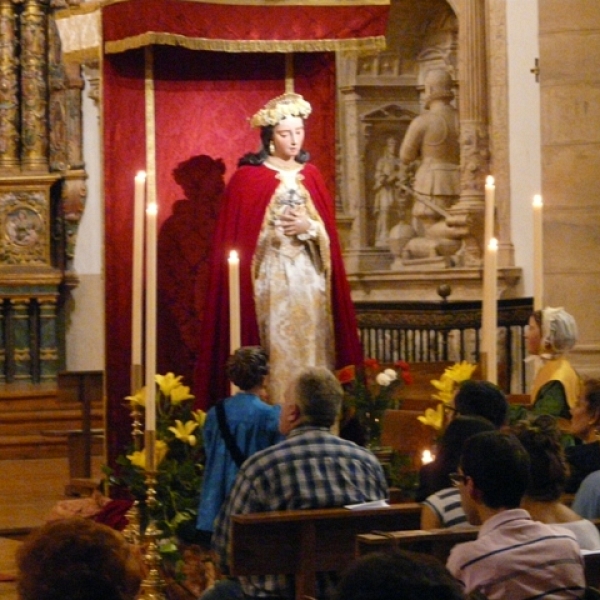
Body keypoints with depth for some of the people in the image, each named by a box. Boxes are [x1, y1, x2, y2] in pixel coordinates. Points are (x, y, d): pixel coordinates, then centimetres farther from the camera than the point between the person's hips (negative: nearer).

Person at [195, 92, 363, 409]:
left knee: (309, 349, 2)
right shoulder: (247, 177, -2)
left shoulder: (310, 175, 12)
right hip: (270, 280, -4)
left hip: (310, 279, 4)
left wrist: (308, 227, -8)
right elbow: (237, 237, -4)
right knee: (275, 355, -8)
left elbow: (328, 231, 10)